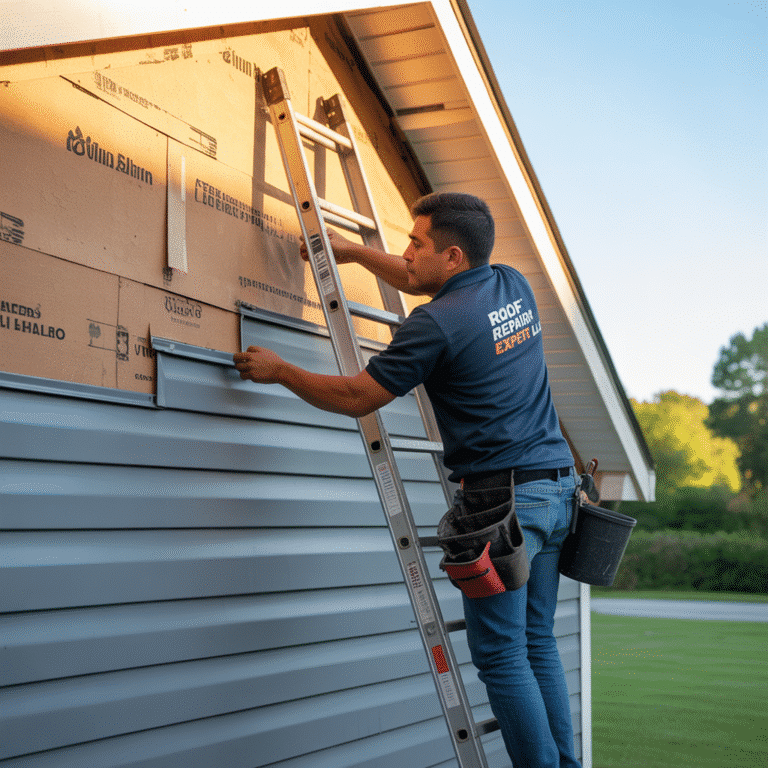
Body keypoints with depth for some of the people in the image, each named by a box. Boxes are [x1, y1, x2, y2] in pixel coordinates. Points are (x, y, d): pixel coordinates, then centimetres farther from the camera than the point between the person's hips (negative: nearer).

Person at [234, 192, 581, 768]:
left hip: (502, 499, -8)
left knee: (501, 656, -1)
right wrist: (357, 252, 34)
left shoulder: (437, 323, -14)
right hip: (557, 484, 9)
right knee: (538, 642, 14)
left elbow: (356, 397, -5)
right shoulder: (513, 285, 10)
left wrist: (277, 370, 8)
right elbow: (428, 284, 31)